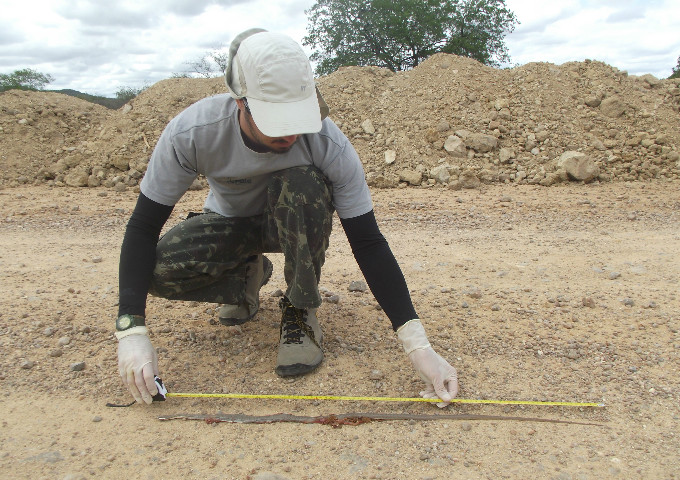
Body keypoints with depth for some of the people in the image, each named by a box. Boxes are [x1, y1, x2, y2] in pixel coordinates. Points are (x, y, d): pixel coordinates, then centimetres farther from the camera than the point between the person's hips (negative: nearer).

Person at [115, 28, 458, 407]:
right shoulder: (191, 133, -30)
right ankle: (249, 276, 4)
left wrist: (418, 346, -35)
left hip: (295, 224, -1)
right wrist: (132, 330, -33)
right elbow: (143, 226, -23)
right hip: (230, 223, 1)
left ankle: (301, 311, -14)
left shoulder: (330, 145, -32)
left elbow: (368, 244, -29)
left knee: (302, 183, -37)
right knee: (160, 268, -29)